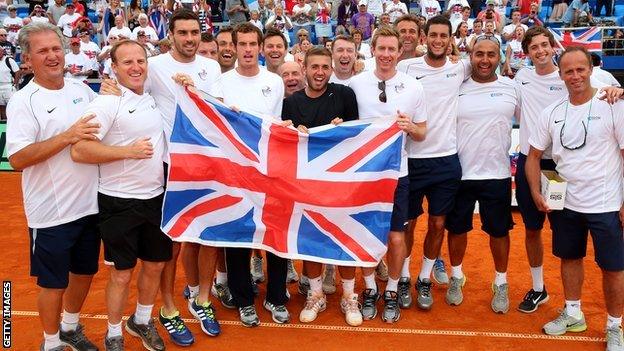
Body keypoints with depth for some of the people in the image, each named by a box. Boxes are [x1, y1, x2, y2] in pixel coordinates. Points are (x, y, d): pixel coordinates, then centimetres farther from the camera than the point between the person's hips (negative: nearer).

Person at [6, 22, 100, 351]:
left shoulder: (81, 89, 5)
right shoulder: (23, 101, -12)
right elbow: (17, 159, -21)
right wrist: (68, 136, -26)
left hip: (90, 204, 6)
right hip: (52, 212, -6)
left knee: (84, 271, 21)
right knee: (53, 283, 9)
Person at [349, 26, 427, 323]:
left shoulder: (413, 87, -1)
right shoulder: (355, 83, -1)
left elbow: (422, 134, 6)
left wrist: (409, 127, -15)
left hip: (396, 172, 0)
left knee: (396, 237, 5)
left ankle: (391, 292, 26)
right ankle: (370, 289, 30)